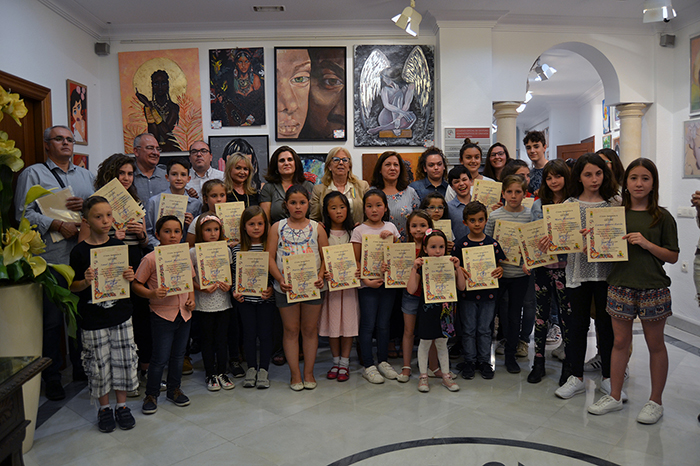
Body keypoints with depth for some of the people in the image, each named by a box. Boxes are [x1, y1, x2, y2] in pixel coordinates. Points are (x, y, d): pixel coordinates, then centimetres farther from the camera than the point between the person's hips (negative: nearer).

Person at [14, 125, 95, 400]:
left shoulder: (86, 176, 19)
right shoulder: (33, 174, 5)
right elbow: (24, 213, -5)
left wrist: (85, 206, -8)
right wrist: (58, 226, -16)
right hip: (51, 259, -4)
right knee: (52, 320, 2)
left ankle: (81, 367, 26)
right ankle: (52, 377, 15)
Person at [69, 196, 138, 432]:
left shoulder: (119, 246, 3)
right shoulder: (79, 251, -7)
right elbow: (73, 287, -1)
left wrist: (130, 277, -9)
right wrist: (86, 282, -22)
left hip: (121, 314, 3)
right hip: (93, 319, -3)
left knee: (124, 359, 8)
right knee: (99, 364, 6)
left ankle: (122, 405, 25)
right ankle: (104, 408, 26)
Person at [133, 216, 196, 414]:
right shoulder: (151, 259, -12)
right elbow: (136, 284, -8)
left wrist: (191, 298, 2)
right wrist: (152, 294, -25)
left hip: (184, 313, 5)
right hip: (162, 314, -5)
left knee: (178, 355, 16)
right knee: (160, 358, 0)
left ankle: (174, 389, 34)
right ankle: (151, 394, 20)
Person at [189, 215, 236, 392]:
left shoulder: (226, 250, 4)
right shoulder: (194, 252, -5)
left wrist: (228, 285, -7)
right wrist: (202, 288, -18)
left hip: (223, 301, 2)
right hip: (204, 303, -2)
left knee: (222, 338, 10)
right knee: (208, 340, 8)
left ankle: (222, 372, 22)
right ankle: (210, 374, 21)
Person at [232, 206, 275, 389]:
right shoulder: (238, 249, 1)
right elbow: (235, 274, 8)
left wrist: (272, 289, -15)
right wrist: (235, 291, -6)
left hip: (266, 298, -1)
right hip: (245, 299, 1)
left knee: (265, 333, 5)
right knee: (249, 333, 9)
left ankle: (264, 369, 20)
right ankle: (251, 368, 25)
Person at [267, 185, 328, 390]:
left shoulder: (317, 228, 4)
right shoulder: (277, 227, 2)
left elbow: (326, 257, 3)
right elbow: (270, 258, -2)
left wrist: (321, 276, -13)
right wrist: (280, 279, -15)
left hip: (312, 286, 1)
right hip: (286, 287, 0)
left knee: (310, 329, 9)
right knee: (291, 330, 7)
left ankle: (309, 373, 21)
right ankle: (295, 374, 19)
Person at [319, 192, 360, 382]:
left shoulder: (353, 232, 5)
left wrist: (359, 270, -13)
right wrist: (323, 273, -19)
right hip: (329, 282, 0)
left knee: (348, 321, 3)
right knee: (332, 321, 6)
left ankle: (344, 363, 15)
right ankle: (336, 361, 22)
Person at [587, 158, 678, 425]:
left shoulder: (662, 217, -1)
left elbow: (673, 257, -1)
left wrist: (647, 244, -16)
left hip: (653, 289, -2)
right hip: (621, 286, 2)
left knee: (655, 344, 10)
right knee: (620, 342, 10)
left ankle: (656, 401, 24)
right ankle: (615, 396, 23)